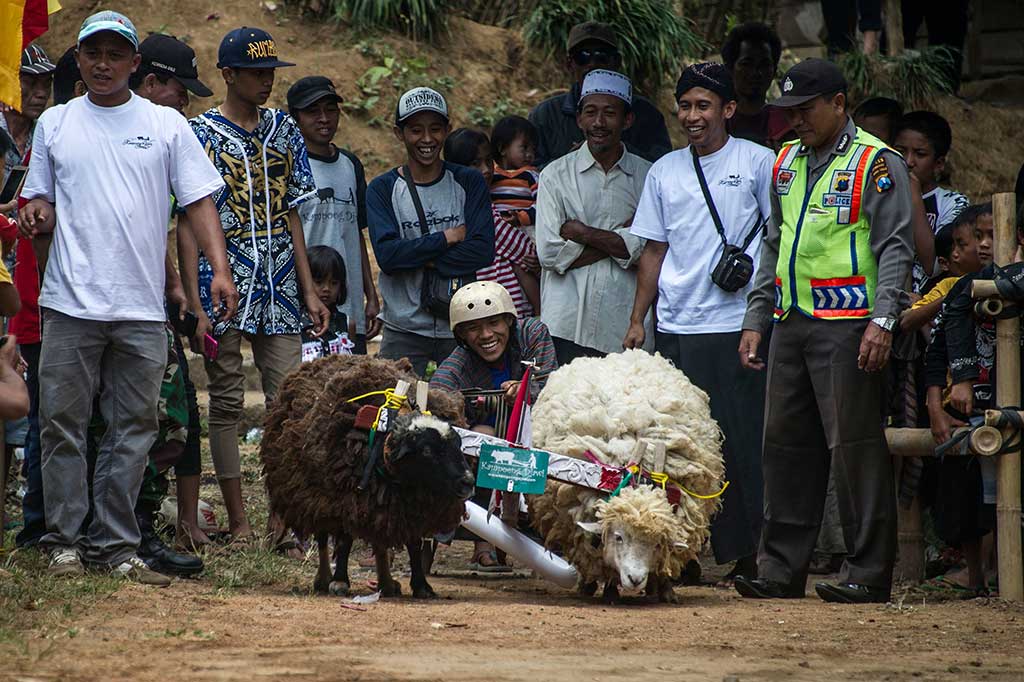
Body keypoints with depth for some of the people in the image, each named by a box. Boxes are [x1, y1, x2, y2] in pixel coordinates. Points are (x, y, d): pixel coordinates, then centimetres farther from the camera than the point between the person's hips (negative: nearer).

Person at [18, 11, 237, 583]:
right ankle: (65, 541, 9)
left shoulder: (166, 125, 7)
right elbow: (41, 202, 18)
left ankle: (116, 545, 9)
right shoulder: (55, 125, 11)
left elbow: (200, 200, 5)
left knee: (135, 429, 2)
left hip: (142, 308, 0)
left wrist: (220, 268, -8)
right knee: (63, 424, 0)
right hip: (70, 301, 0)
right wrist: (36, 216, -6)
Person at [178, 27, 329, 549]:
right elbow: (187, 224, -4)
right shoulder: (201, 134, -3)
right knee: (227, 402, 2)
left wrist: (309, 290, 10)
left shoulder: (283, 130, 11)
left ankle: (282, 520, 3)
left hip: (279, 290, 4)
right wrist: (195, 304, -11)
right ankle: (239, 524, 7)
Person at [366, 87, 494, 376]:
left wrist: (421, 259, -11)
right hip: (404, 331, -1)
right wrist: (448, 238, -8)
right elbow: (386, 255, -12)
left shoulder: (469, 183, 5)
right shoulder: (383, 189, 3)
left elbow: (483, 250, -7)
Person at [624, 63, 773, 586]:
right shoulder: (664, 171, 14)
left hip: (738, 325, -4)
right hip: (676, 327, 4)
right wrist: (637, 319, 12)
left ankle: (754, 554, -2)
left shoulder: (758, 163, 2)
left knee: (743, 441, -6)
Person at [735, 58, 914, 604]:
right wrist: (755, 319, 18)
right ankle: (781, 569, 14)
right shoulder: (787, 164, 18)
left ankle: (869, 573, -2)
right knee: (786, 444, 8)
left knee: (855, 446, -6)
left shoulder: (877, 164, -4)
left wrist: (882, 321, -18)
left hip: (848, 326, -7)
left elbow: (895, 248, -9)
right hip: (791, 325, 7)